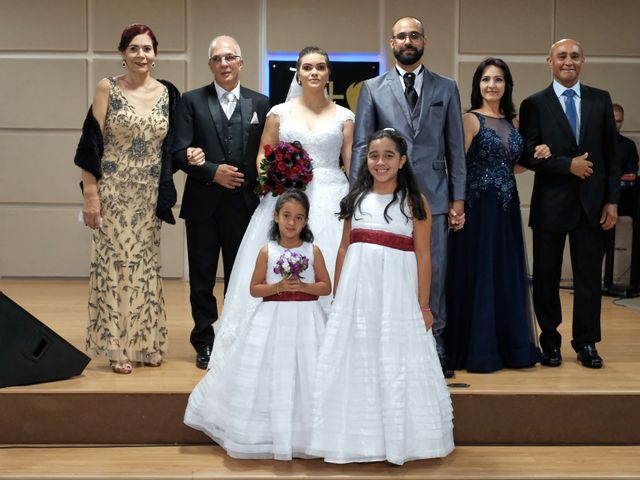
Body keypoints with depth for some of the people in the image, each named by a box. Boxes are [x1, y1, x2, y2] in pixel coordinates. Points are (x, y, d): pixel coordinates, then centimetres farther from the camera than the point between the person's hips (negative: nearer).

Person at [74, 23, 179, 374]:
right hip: (113, 192, -3)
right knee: (114, 263, 1)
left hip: (150, 196, 3)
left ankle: (147, 343, 22)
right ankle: (117, 347, 11)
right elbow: (92, 143, -7)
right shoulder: (107, 88, -4)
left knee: (146, 265, 10)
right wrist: (90, 194, -12)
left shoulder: (167, 93, 6)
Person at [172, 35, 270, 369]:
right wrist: (213, 171, -15)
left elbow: (267, 154, 0)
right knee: (202, 278, 7)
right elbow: (180, 153, -4)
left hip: (244, 204, 0)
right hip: (203, 204, 0)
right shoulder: (192, 101, 3)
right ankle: (205, 343, 18)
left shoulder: (260, 103, 5)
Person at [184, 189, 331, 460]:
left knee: (303, 375, 1)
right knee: (268, 375, 2)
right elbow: (254, 288, 2)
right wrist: (278, 287, -14)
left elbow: (326, 286, 2)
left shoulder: (313, 251, 1)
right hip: (273, 320, 0)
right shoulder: (267, 252, 0)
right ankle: (269, 432, 15)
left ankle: (302, 434, 13)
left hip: (305, 320, 0)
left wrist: (303, 286, -15)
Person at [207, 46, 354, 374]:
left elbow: (353, 165, 6)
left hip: (331, 199, 0)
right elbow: (264, 156, 12)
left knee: (329, 273, -3)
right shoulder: (279, 112, 9)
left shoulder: (344, 117, 9)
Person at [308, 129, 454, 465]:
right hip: (356, 290, 3)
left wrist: (423, 305, -7)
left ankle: (397, 438, 17)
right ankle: (360, 437, 20)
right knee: (354, 361, 7)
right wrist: (337, 297, 8)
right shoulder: (356, 198, 8)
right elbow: (344, 249, 10)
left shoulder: (414, 201, -2)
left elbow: (423, 256, -4)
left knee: (396, 364, 3)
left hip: (397, 292, -3)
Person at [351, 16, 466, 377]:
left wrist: (458, 199, 3)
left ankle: (435, 345, 15)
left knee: (433, 274, 4)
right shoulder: (373, 89, 7)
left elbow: (455, 147, 8)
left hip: (433, 197, 1)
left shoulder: (446, 88, 9)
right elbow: (361, 146, 4)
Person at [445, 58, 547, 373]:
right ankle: (477, 350, 8)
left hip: (506, 209, 6)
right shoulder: (470, 120, -6)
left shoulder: (510, 122, 13)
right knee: (477, 275, -1)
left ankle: (509, 347, 20)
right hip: (478, 209, -6)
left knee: (508, 275, 10)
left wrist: (535, 158, 5)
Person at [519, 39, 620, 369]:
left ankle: (586, 343, 18)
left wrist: (612, 200, 0)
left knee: (589, 276, 6)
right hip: (551, 204, -1)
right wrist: (568, 165, -16)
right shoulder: (534, 105, 0)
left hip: (592, 204, 2)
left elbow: (611, 153, 6)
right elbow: (527, 155, -6)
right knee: (546, 277, 7)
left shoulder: (601, 100, 7)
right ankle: (550, 342, 21)